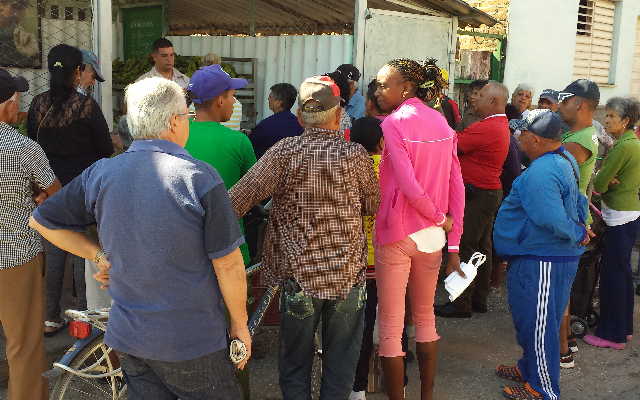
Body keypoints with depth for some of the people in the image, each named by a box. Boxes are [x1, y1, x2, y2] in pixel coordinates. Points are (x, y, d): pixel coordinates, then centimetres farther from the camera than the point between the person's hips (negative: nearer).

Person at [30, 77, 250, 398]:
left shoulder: (100, 173, -5)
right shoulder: (200, 178, -18)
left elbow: (41, 221, 7)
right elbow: (228, 264, -14)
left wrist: (99, 255, 7)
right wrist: (239, 323, -1)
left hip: (127, 336, 5)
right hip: (191, 340, -5)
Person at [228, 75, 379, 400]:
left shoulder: (284, 152, -8)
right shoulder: (355, 154, -5)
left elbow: (240, 197, -15)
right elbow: (375, 206, 8)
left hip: (299, 272, 0)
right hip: (348, 274, 1)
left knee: (295, 361, 15)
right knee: (340, 361, 15)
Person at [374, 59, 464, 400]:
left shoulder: (393, 122, -12)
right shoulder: (441, 122, 7)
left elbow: (408, 186, -21)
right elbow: (457, 186, 4)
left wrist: (439, 217, -5)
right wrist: (454, 244, 6)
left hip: (397, 234, -7)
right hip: (433, 235, 7)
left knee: (390, 325, 4)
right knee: (425, 317, 20)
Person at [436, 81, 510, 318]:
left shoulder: (487, 128, -21)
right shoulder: (501, 124, 13)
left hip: (478, 195, -10)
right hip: (490, 192, 10)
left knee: (464, 247, -5)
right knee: (482, 246, 15)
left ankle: (461, 304, 1)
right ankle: (479, 299, 24)